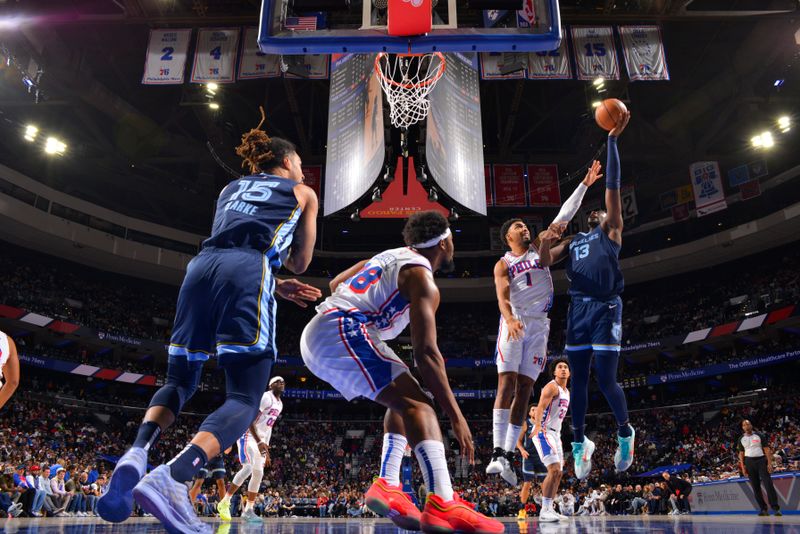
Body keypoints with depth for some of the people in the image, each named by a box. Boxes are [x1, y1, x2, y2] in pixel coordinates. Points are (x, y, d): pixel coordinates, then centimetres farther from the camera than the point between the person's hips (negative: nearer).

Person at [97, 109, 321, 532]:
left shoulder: (230, 189, 34)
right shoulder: (303, 192, 23)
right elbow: (300, 263, 24)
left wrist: (276, 287, 27)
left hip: (201, 268, 5)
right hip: (247, 275, -5)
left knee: (179, 382, 19)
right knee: (245, 398, -7)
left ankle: (137, 454, -9)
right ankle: (171, 478, -32)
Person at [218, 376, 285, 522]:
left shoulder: (279, 404, 14)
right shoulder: (265, 397, -16)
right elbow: (250, 420, -21)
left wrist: (266, 451, 18)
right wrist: (259, 442, -28)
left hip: (261, 439, 9)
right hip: (248, 435, -9)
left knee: (258, 474, 3)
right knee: (247, 468, -22)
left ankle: (248, 510, 9)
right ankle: (224, 503, -11)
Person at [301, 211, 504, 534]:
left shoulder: (391, 256, 24)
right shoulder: (422, 278, -4)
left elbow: (335, 284, 32)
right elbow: (425, 353, -13)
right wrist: (456, 416, -11)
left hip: (315, 335, 10)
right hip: (341, 331, -10)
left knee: (403, 401, 17)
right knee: (417, 403, -14)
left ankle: (387, 487, 6)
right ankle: (442, 505, -29)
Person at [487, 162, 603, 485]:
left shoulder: (539, 249, 17)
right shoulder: (503, 265, 8)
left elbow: (564, 216, 13)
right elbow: (502, 297, -10)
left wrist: (585, 184, 9)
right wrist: (510, 319, -31)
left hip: (539, 326, 3)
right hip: (513, 324, -3)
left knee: (524, 391, -1)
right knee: (506, 384, -15)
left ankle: (509, 456, 0)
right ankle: (498, 453, -18)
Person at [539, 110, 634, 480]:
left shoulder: (612, 230, 12)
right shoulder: (572, 242, 24)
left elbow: (613, 184, 3)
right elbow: (543, 262, 11)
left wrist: (612, 139, -2)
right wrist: (546, 241, -10)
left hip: (605, 308, -4)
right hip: (578, 309, 4)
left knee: (605, 379, -5)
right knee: (578, 379, 5)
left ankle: (625, 432, 20)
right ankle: (580, 444, 17)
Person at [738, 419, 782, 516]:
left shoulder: (759, 435, 2)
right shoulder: (741, 439, 8)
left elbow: (767, 449, 0)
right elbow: (741, 453, 10)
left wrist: (769, 463, -9)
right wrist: (742, 467, 3)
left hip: (761, 460, -2)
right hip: (749, 462, 2)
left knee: (768, 484, -10)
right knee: (755, 486, 3)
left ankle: (776, 508, -8)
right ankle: (763, 508, 9)